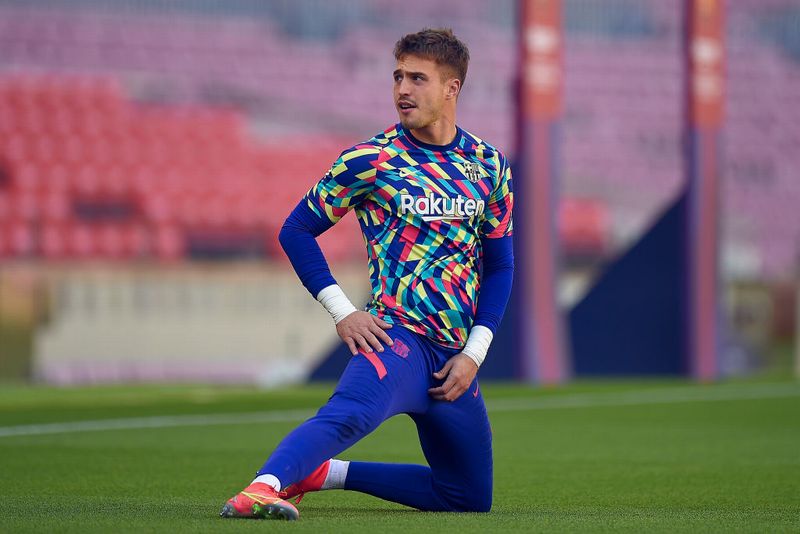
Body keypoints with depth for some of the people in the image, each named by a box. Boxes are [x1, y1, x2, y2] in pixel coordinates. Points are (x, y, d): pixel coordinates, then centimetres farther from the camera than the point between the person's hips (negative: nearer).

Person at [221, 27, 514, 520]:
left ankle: (324, 474, 17)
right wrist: (342, 312, -8)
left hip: (455, 358, 6)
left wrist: (473, 354, 3)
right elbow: (297, 230, 3)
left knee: (470, 496, 10)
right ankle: (264, 488, -55)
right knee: (351, 414, -37)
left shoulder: (490, 165, 10)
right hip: (397, 334, -6)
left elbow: (499, 265, 15)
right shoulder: (370, 161, -1)